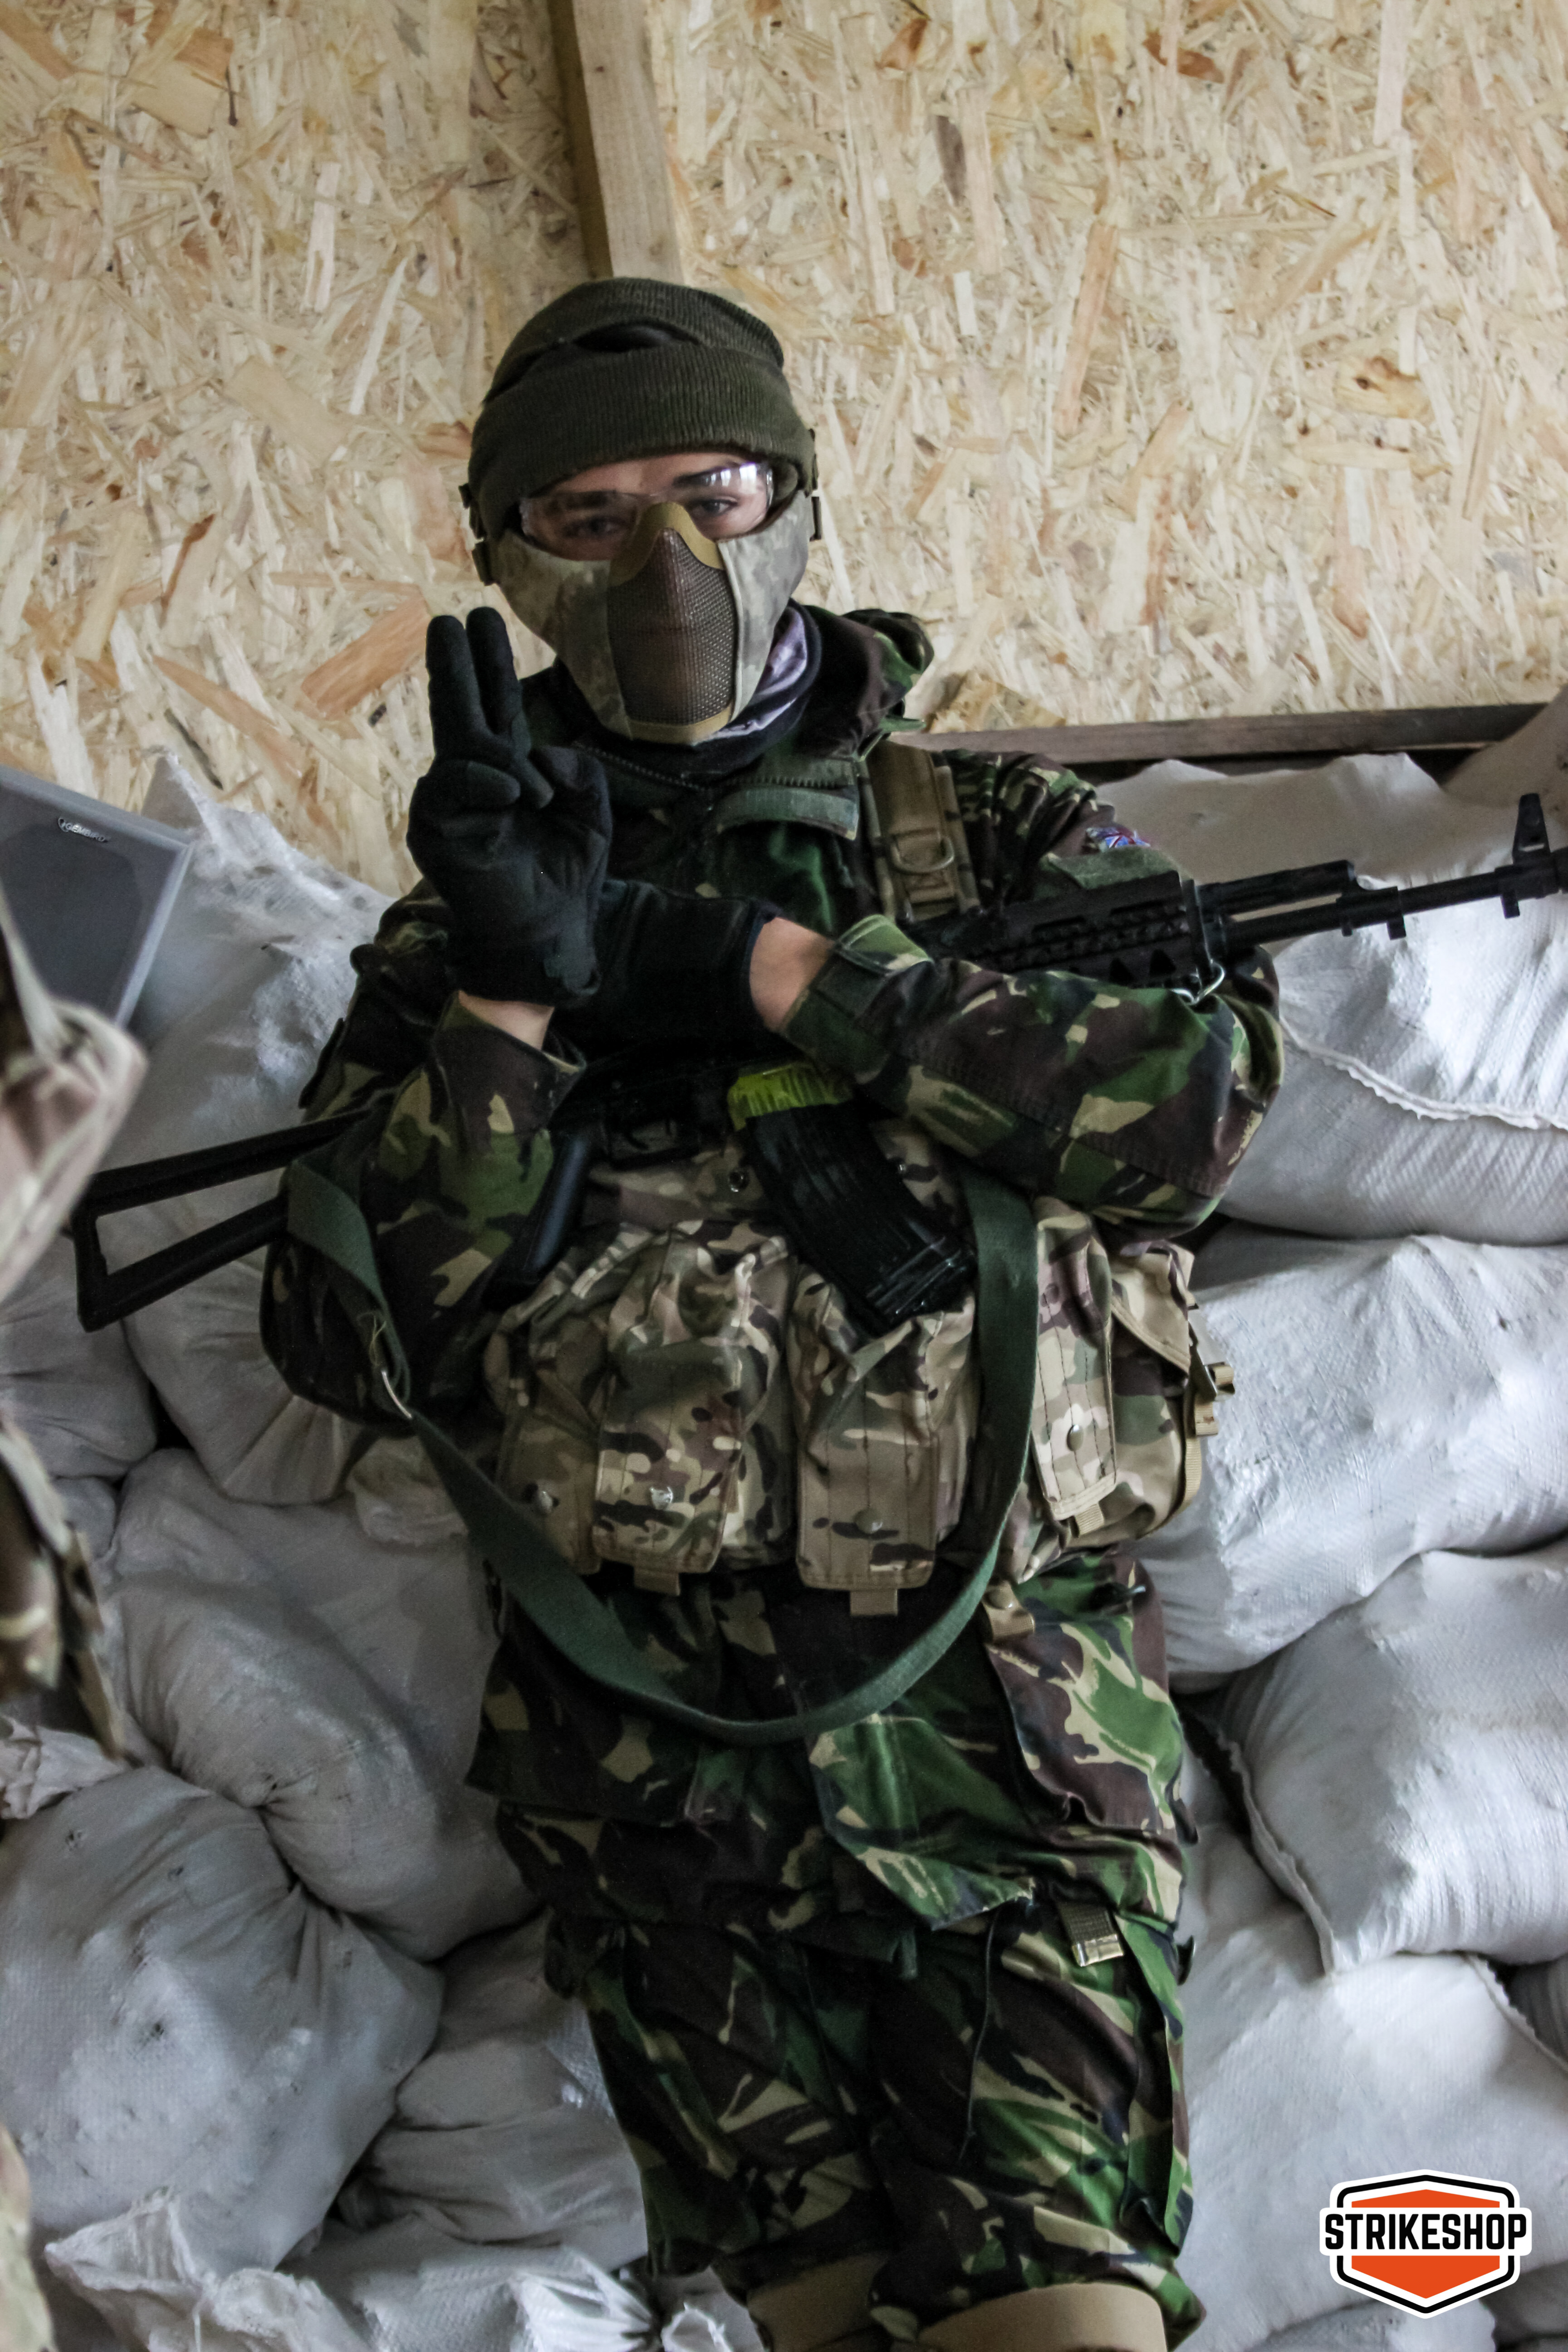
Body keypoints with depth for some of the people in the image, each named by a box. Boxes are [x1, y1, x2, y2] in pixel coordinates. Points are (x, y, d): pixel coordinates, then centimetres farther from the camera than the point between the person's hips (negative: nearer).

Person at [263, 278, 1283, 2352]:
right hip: (649, 1735, 1)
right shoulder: (460, 926, 15)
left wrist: (766, 965, -8)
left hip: (1010, 1696, -1)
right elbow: (355, 1348, 5)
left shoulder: (999, 835, 13)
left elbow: (1196, 1095, -7)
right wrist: (512, 996, -7)